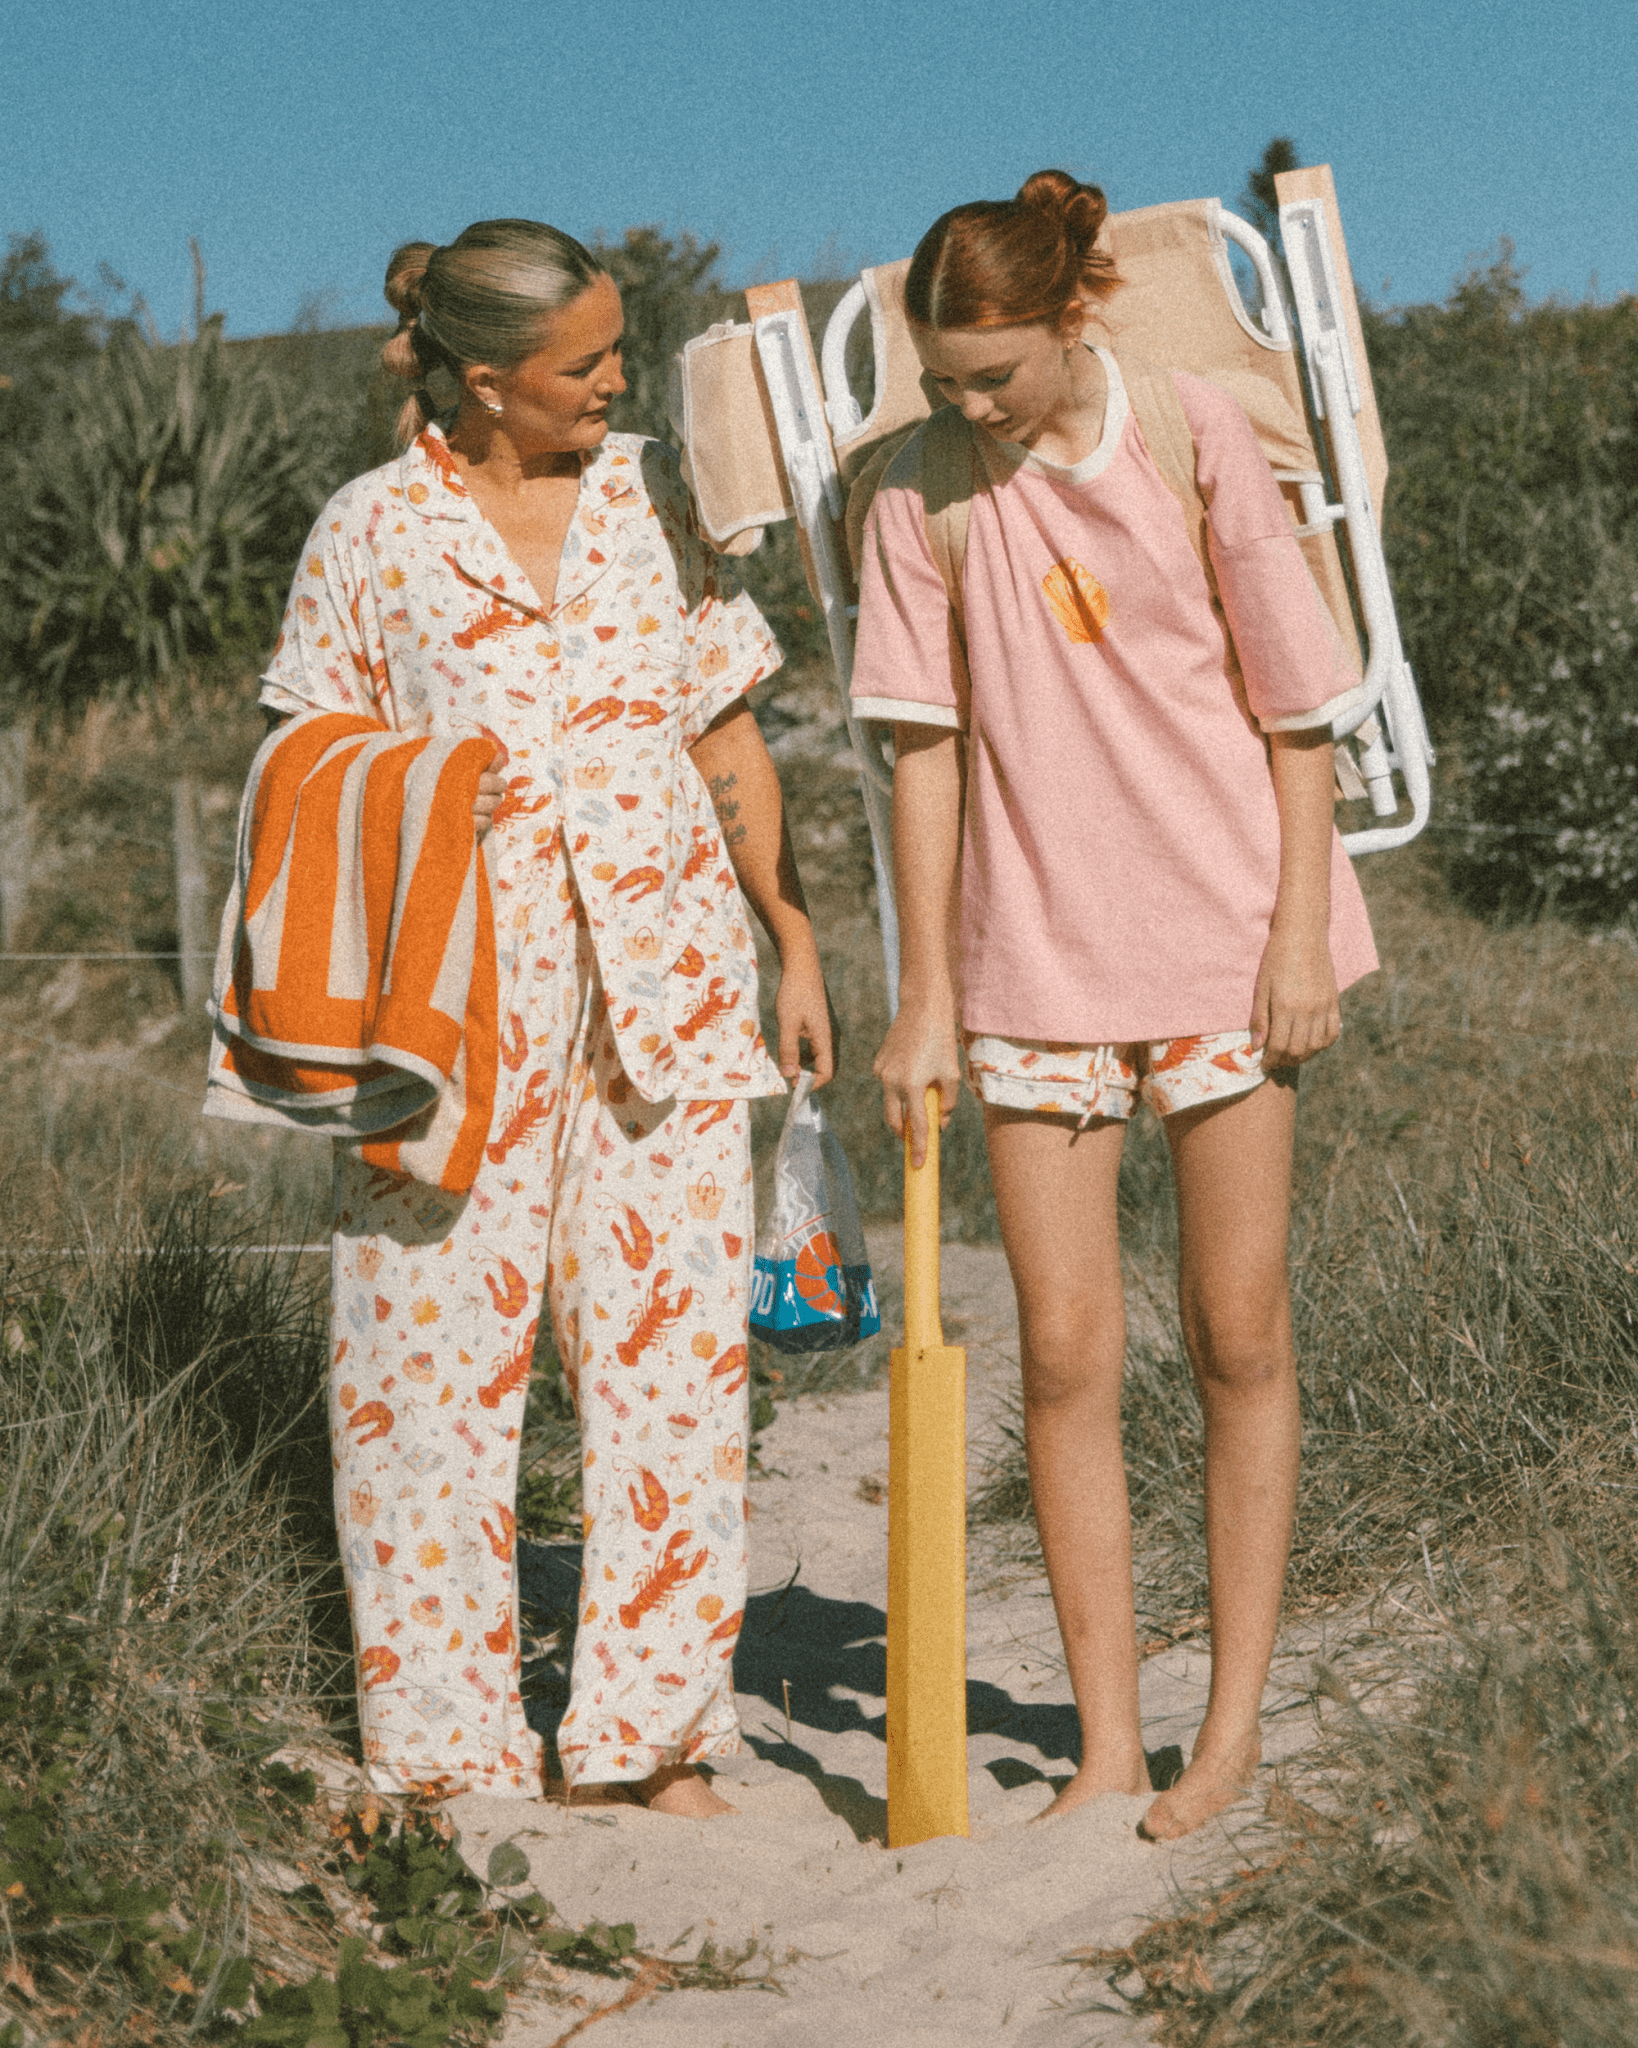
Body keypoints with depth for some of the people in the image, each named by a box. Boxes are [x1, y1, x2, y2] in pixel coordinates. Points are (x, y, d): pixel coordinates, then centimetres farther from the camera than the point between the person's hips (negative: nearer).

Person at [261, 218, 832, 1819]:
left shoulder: (648, 499, 10)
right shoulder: (371, 533, 1)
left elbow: (728, 740, 13)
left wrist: (794, 939, 9)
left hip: (661, 985, 3)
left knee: (673, 1350, 2)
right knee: (436, 1358, 2)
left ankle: (653, 1728, 14)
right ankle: (443, 1741, 16)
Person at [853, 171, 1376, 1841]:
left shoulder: (1197, 439, -4)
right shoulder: (921, 491, 0)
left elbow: (1296, 705, 0)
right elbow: (924, 747, 1)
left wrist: (1303, 928, -5)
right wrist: (926, 995, -2)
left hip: (1222, 940, -1)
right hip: (1032, 959, 1)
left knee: (1239, 1338, 4)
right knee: (1064, 1352, 1)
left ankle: (1234, 1723, 17)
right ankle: (1107, 1741, 12)